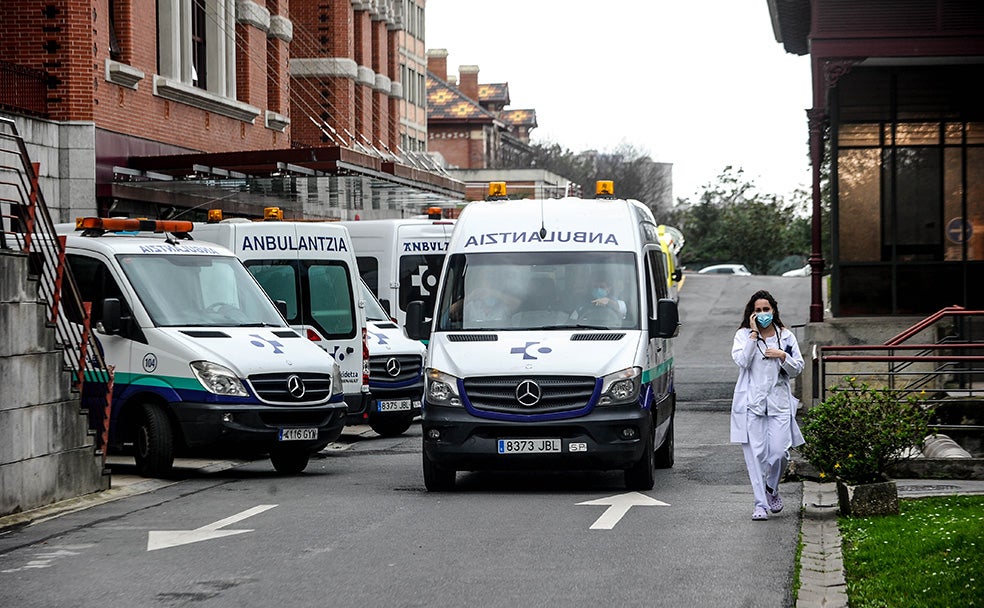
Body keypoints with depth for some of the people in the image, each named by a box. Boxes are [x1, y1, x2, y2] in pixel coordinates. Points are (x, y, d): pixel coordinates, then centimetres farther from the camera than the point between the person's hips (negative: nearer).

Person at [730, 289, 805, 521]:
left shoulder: (786, 336, 11)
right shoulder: (743, 335, 6)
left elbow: (797, 369, 12)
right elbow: (742, 361, -11)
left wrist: (783, 356, -7)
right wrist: (754, 333, -11)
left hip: (779, 401, 1)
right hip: (751, 402, -1)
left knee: (779, 451, -8)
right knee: (756, 453, -5)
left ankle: (772, 489, 21)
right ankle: (760, 504, 0)